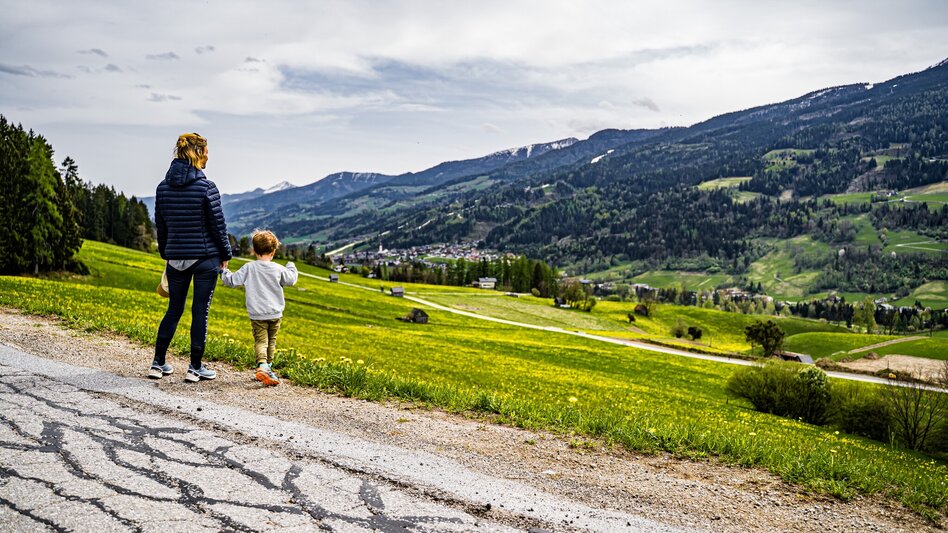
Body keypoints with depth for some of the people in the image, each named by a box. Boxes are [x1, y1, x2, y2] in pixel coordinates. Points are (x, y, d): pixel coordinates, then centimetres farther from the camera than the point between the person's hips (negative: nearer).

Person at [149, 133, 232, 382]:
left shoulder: (163, 187, 3)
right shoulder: (206, 187, -13)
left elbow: (160, 226, 10)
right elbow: (218, 224, -9)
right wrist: (225, 254, 3)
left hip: (176, 257, 5)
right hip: (206, 258, -5)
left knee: (174, 309, 16)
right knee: (200, 311, 3)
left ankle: (158, 363, 16)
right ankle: (195, 367, 9)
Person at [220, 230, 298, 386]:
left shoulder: (248, 268, -6)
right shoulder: (278, 269, -4)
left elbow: (232, 281, -1)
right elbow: (291, 280, 10)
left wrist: (223, 272, 18)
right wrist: (291, 267, 29)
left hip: (257, 314, -1)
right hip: (275, 314, 1)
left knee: (260, 341, -4)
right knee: (271, 341, 17)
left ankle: (262, 366, -27)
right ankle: (268, 367, 27)